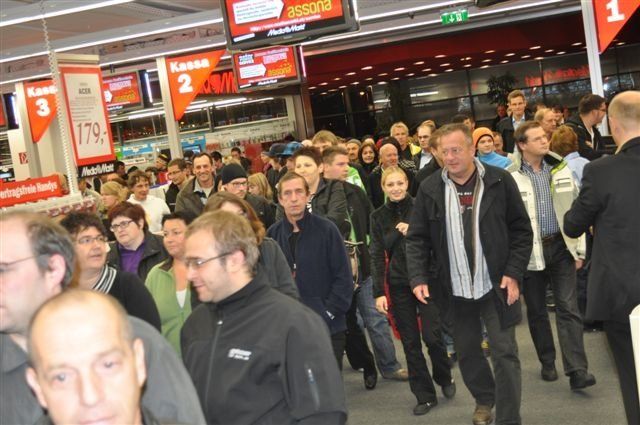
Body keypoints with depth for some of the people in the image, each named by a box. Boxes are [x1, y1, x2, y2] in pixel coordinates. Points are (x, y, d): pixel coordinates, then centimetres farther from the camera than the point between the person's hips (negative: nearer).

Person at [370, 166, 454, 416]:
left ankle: (444, 378, 23)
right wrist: (379, 293, -6)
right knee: (410, 342, 4)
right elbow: (377, 255, 1)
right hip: (399, 284, 2)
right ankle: (424, 395, 14)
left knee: (432, 335, -6)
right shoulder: (378, 216, 4)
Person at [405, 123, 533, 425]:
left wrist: (514, 273, -8)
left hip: (496, 285, -2)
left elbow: (521, 231, -1)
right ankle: (484, 399, 41)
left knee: (504, 353, -1)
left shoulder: (499, 181, -6)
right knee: (466, 351, 16)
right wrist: (418, 278, -9)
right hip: (455, 288, 3)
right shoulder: (430, 189, -1)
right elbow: (417, 239, 2)